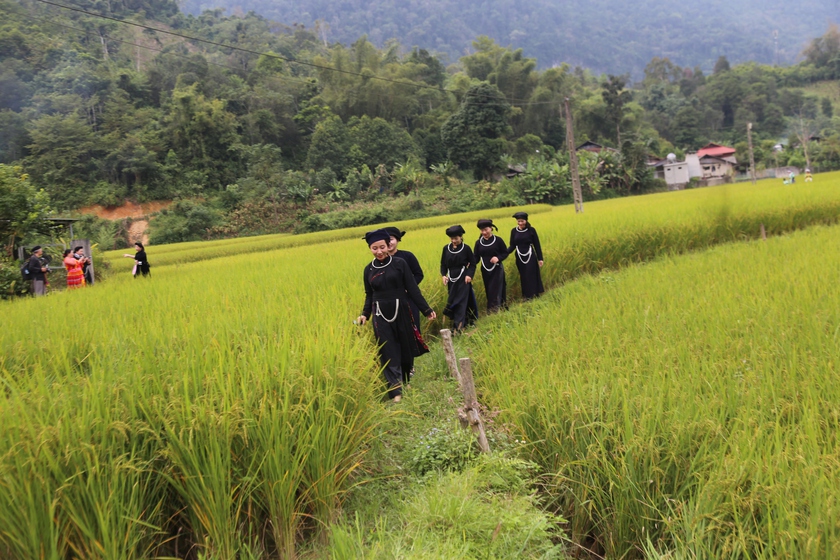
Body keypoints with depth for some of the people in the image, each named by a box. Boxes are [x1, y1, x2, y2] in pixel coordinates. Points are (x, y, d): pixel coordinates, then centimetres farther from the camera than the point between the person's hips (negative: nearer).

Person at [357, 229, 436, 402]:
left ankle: (406, 380, 35)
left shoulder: (400, 264, -5)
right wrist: (365, 314, -1)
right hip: (381, 316, 1)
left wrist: (426, 310, -7)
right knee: (389, 353, -1)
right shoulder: (369, 270, 4)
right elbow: (369, 295, 12)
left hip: (401, 312, -1)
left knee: (406, 349, 10)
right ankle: (395, 391, 1)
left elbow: (413, 289, -4)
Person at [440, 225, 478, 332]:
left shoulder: (466, 248, -7)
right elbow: (443, 264, 10)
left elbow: (473, 263, 0)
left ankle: (458, 327, -12)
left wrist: (470, 275, -14)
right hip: (451, 279, 5)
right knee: (453, 301, 9)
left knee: (461, 301, -8)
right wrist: (444, 275, -5)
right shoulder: (446, 248, 3)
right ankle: (465, 321, 24)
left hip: (463, 278, -5)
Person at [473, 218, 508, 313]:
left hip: (497, 270, -4)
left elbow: (506, 253, -2)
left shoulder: (498, 240, -8)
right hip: (485, 271, 4)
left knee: (495, 292, -7)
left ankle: (494, 311, -4)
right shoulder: (478, 242, 1)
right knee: (489, 292, 12)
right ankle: (491, 312, 24)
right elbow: (476, 257, 0)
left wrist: (498, 258, -21)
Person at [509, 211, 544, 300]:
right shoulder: (514, 231, 1)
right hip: (520, 258, 3)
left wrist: (540, 259, -3)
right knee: (523, 277, 9)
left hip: (530, 256, -3)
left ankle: (533, 294, 9)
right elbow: (512, 246, 1)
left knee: (531, 276, -3)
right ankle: (526, 296, 19)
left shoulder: (531, 230, -6)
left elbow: (537, 245, -3)